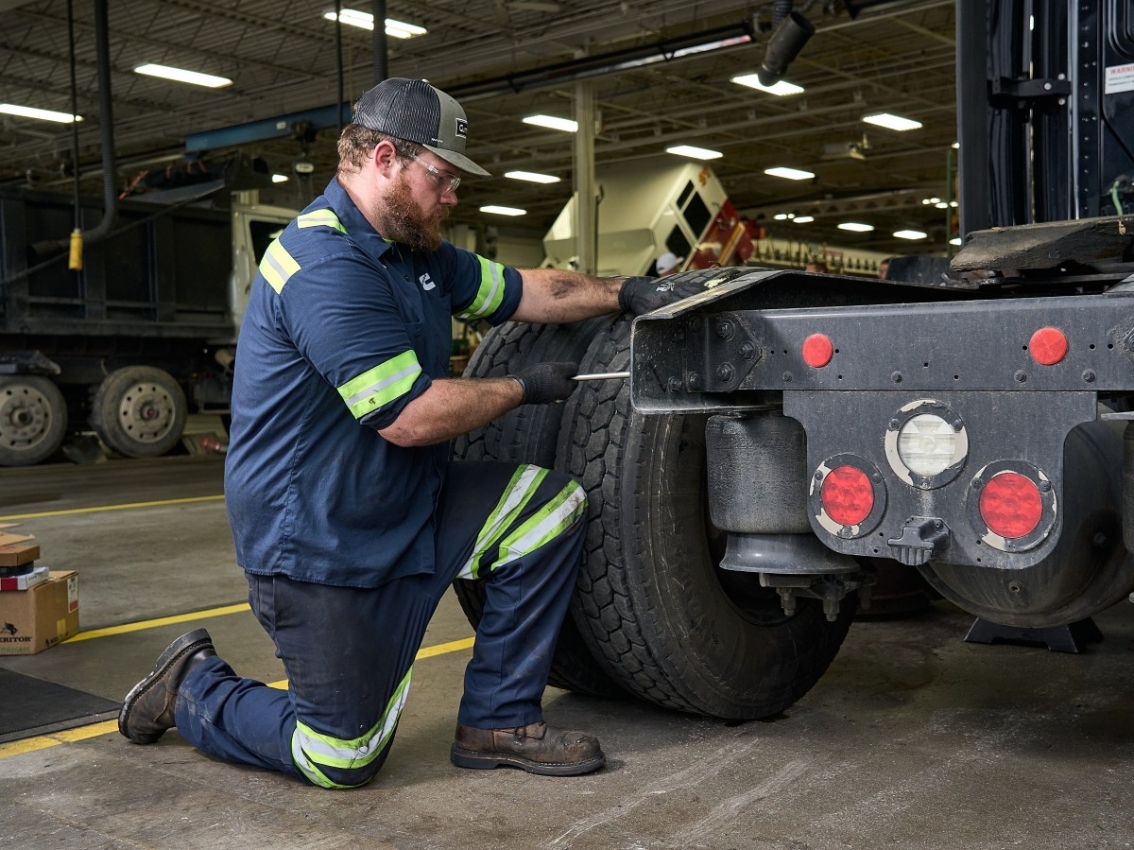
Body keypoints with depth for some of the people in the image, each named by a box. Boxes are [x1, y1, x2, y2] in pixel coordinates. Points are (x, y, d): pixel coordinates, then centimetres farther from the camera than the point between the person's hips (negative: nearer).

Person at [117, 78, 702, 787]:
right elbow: (413, 417, -26)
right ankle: (194, 688, 26)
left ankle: (498, 721, 3)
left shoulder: (417, 253, 8)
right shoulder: (326, 265, -24)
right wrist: (524, 389, -13)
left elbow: (523, 290, 19)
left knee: (554, 502, -7)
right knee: (343, 761, -1)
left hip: (409, 507, 9)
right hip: (321, 545, -9)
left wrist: (623, 293, 8)